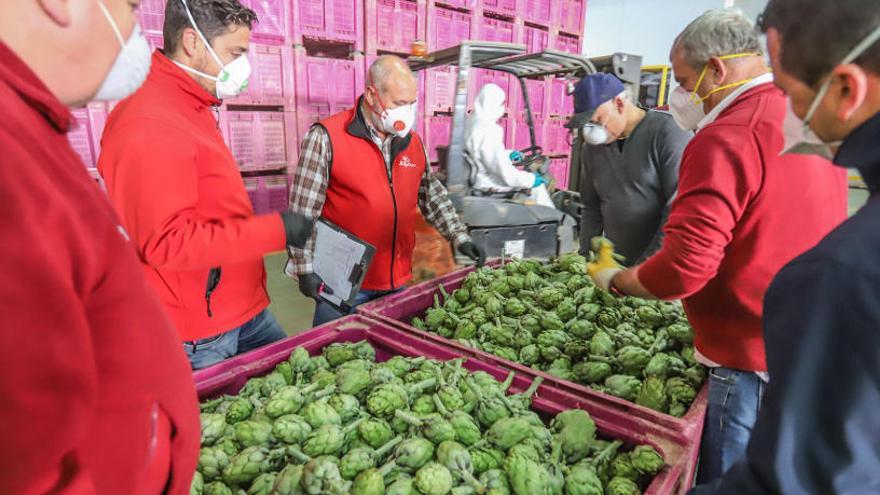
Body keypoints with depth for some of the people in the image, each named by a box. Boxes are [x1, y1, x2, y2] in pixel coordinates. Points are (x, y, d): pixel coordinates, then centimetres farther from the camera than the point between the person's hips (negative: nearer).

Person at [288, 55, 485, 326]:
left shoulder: (413, 142, 6)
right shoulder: (326, 137, -12)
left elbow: (433, 197, 14)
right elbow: (303, 211, -12)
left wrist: (459, 238, 6)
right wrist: (306, 269, -14)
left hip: (397, 279, 6)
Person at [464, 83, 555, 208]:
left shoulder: (473, 123, 3)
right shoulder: (488, 131, -27)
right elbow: (505, 172, -26)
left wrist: (508, 154, 12)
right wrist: (532, 179, -13)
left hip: (480, 177, 10)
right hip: (489, 184, -10)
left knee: (530, 176, 20)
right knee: (537, 185, 1)